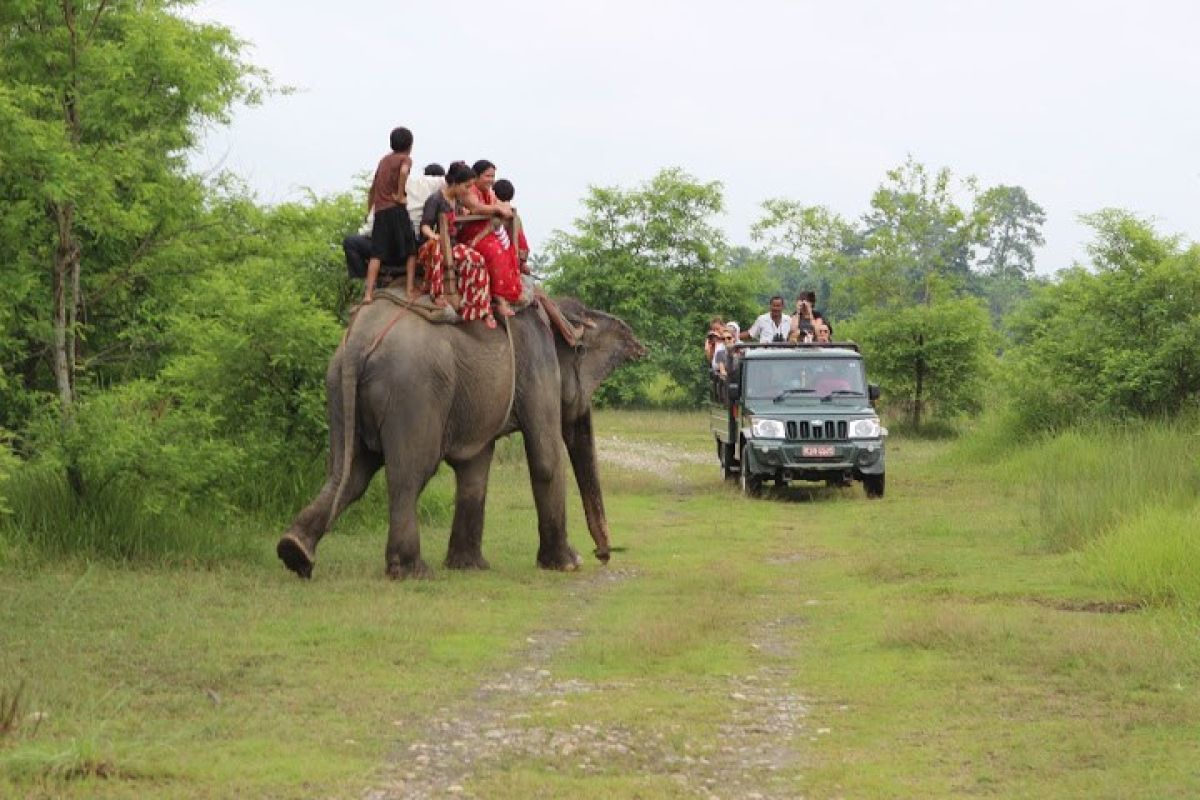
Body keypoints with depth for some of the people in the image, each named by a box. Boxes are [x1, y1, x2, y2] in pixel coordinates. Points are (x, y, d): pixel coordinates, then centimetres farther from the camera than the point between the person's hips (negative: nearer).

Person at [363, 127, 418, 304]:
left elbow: (373, 188, 26)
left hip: (379, 211, 5)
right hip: (396, 210, -5)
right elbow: (403, 172, -22)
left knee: (377, 254, 0)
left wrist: (369, 210, 33)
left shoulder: (384, 160, 21)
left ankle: (368, 293, -10)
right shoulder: (405, 159, 2)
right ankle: (410, 290, 0)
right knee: (410, 250, 7)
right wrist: (400, 196, -14)